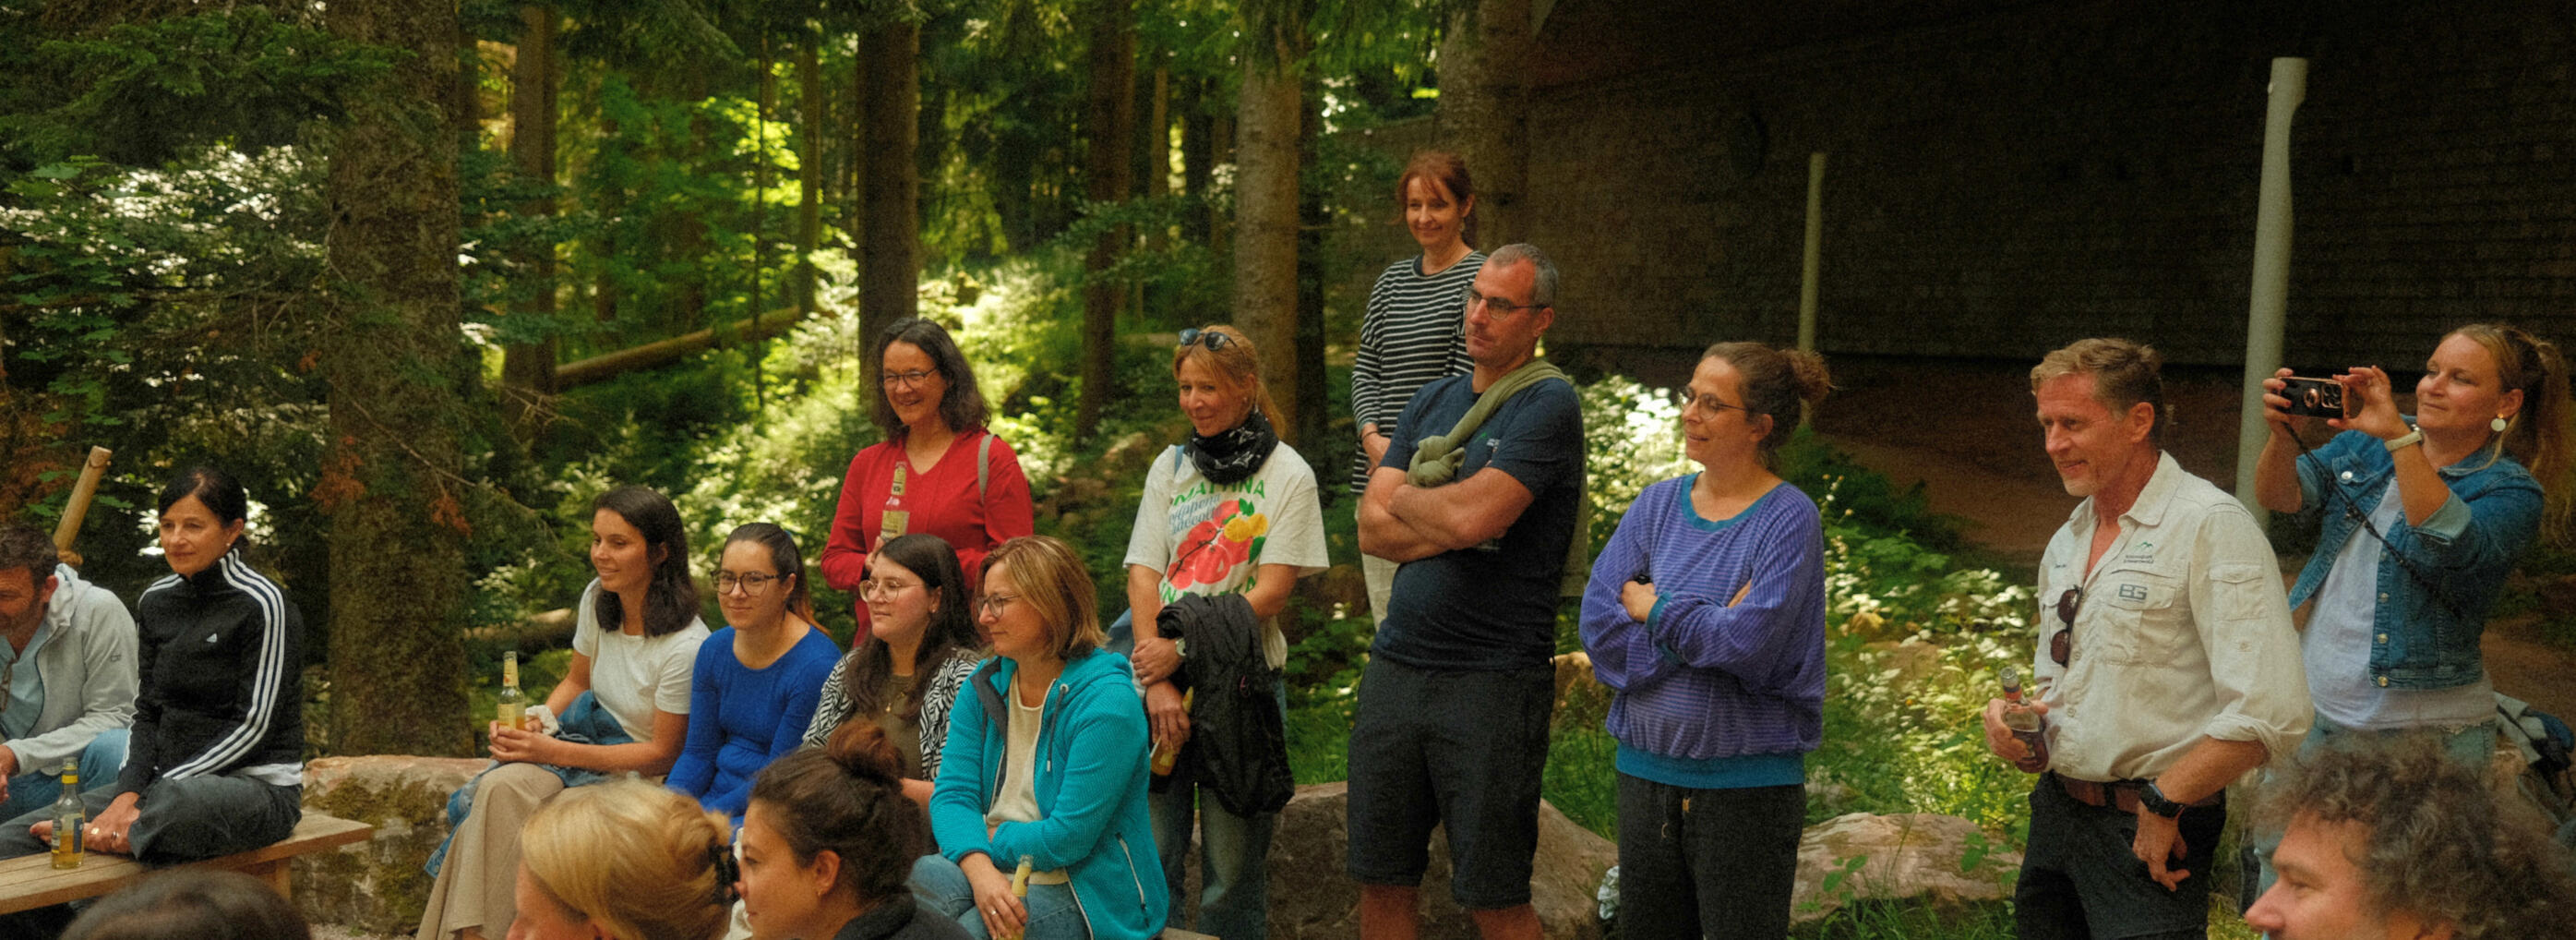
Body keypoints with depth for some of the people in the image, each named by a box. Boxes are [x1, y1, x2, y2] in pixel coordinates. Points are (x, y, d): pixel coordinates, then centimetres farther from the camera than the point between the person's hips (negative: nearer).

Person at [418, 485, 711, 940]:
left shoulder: (686, 646, -20)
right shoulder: (598, 598, 2)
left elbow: (662, 755, -15)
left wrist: (553, 751, -18)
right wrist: (533, 724, -3)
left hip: (643, 777, -7)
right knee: (499, 787, -24)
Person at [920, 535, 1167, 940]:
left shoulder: (1106, 701, -14)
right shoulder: (984, 685, 9)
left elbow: (1068, 837, -17)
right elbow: (953, 794, -1)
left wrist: (988, 840, -5)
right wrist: (981, 870, -20)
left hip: (1082, 895, -6)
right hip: (994, 869, 6)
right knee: (901, 884, -27)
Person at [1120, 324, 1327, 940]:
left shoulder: (1287, 474, 0)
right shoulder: (1170, 467, 11)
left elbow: (1273, 590, -7)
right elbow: (1143, 574, 4)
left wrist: (1183, 648, -13)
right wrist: (1155, 679, -8)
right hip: (1162, 674, 3)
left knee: (1233, 860, 0)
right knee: (1152, 852, 0)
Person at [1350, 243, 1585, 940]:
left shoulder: (1548, 405, -8)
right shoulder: (1433, 402, 14)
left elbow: (1471, 516, -21)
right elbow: (1373, 529, 6)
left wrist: (1405, 498, -1)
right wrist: (1454, 528, -10)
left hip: (1494, 678, -6)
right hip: (1397, 666, 7)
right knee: (1381, 882, 10)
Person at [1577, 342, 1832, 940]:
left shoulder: (1789, 519, -10)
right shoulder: (1658, 504, 5)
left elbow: (1748, 642, -22)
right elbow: (1601, 628, -4)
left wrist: (1653, 607, -8)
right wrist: (1706, 627, -15)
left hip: (1747, 783, -5)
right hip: (1646, 769, 5)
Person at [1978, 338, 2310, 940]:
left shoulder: (2211, 526, -13)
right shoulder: (2067, 542, 13)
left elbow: (2272, 713, -22)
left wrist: (2163, 802, -15)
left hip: (2148, 839, -7)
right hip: (2055, 815, 7)